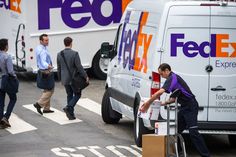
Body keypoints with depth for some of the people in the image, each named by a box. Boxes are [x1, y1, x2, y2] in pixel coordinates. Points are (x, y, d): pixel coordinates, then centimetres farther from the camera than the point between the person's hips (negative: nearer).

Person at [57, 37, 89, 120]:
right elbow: (79, 67, -16)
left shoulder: (59, 54, 0)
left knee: (69, 95, 17)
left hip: (65, 79, 5)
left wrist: (60, 79, 19)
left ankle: (71, 114, 16)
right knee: (77, 94, 9)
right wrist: (85, 76, -7)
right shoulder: (74, 54, -17)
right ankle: (68, 107, -12)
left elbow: (59, 68, 8)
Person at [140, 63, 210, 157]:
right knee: (177, 129, 8)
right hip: (184, 107, 10)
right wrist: (165, 103, 12)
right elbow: (175, 98, 25)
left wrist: (147, 104, -20)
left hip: (191, 107, -10)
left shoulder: (172, 78, -14)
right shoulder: (174, 78, 19)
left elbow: (159, 93, -26)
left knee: (193, 132, -14)